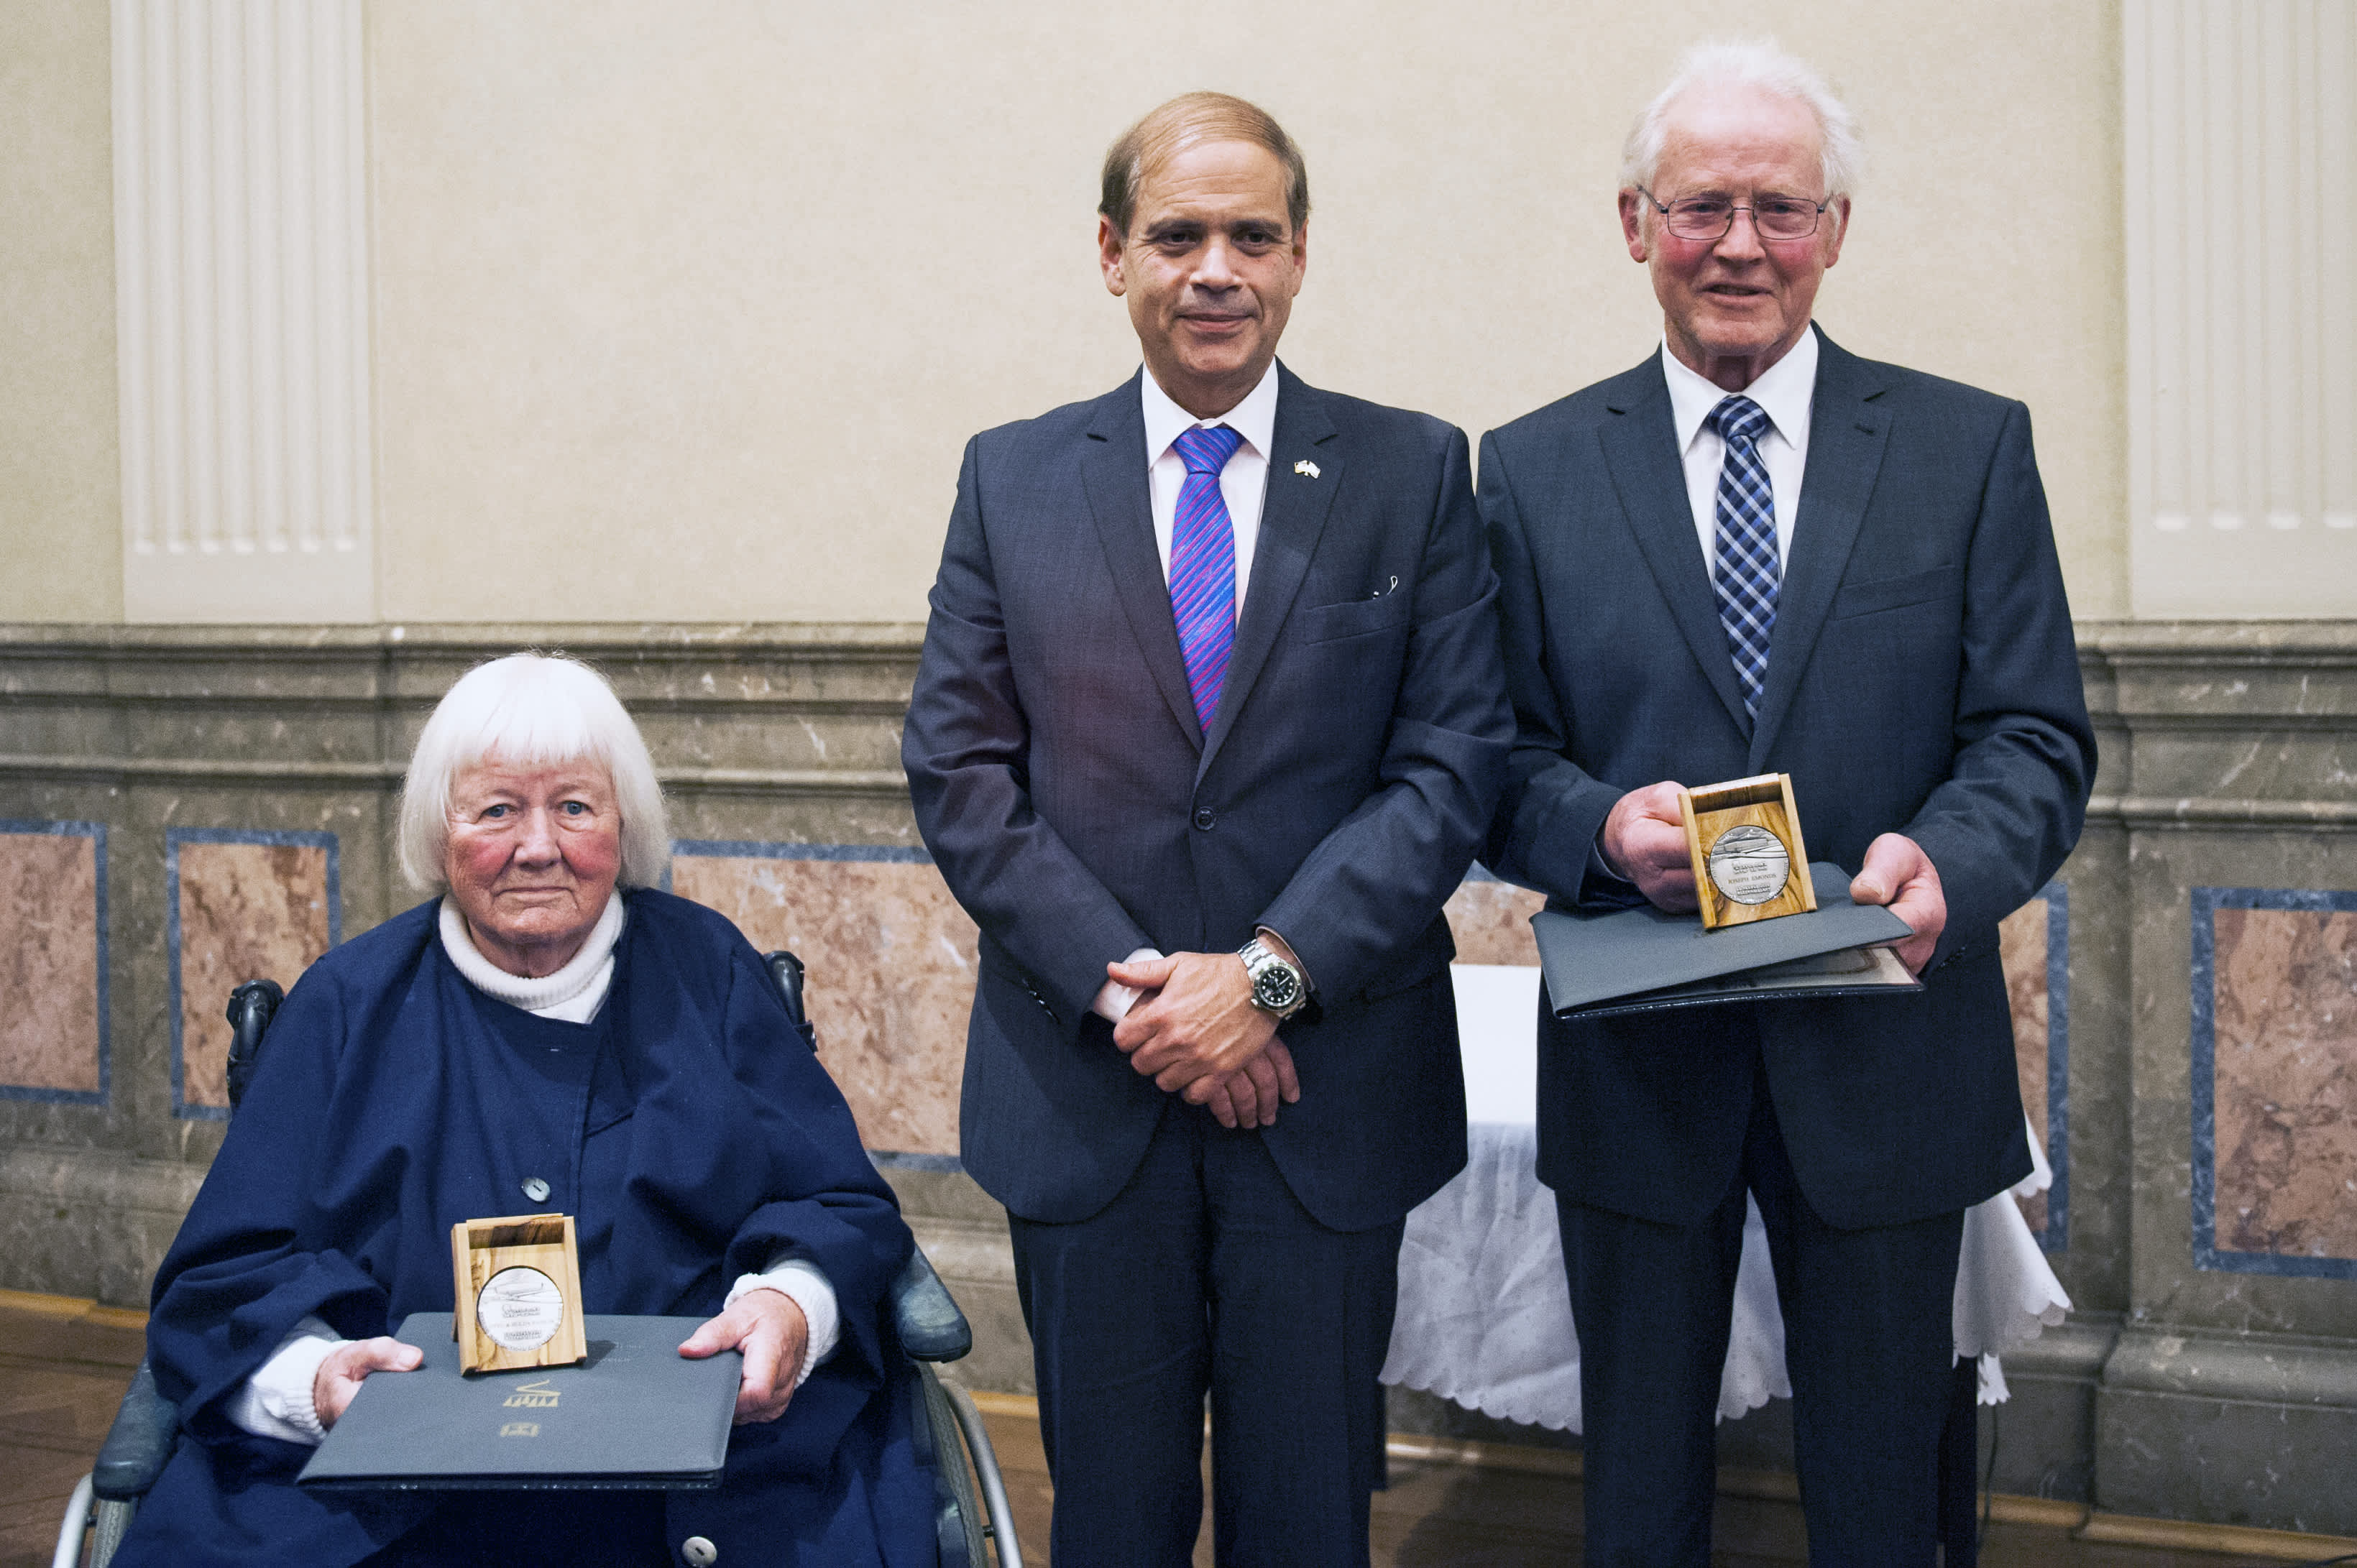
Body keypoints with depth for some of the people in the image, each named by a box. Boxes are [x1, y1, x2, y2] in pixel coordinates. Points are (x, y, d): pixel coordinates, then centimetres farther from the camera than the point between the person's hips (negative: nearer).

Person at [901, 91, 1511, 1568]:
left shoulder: (1415, 475, 2)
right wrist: (1122, 990, -11)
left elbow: (1453, 763, -5)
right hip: (1084, 1092, 1)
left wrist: (1270, 976, -15)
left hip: (1326, 1090, -1)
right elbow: (959, 767, 1)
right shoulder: (1011, 478, 6)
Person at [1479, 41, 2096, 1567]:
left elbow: (2038, 737, -2)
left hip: (1884, 1057, 0)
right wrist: (1599, 827, -19)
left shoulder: (1973, 447, 1)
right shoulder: (1535, 467, 3)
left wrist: (1951, 855, -23)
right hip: (1634, 1060, 1)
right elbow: (1498, 756, 2)